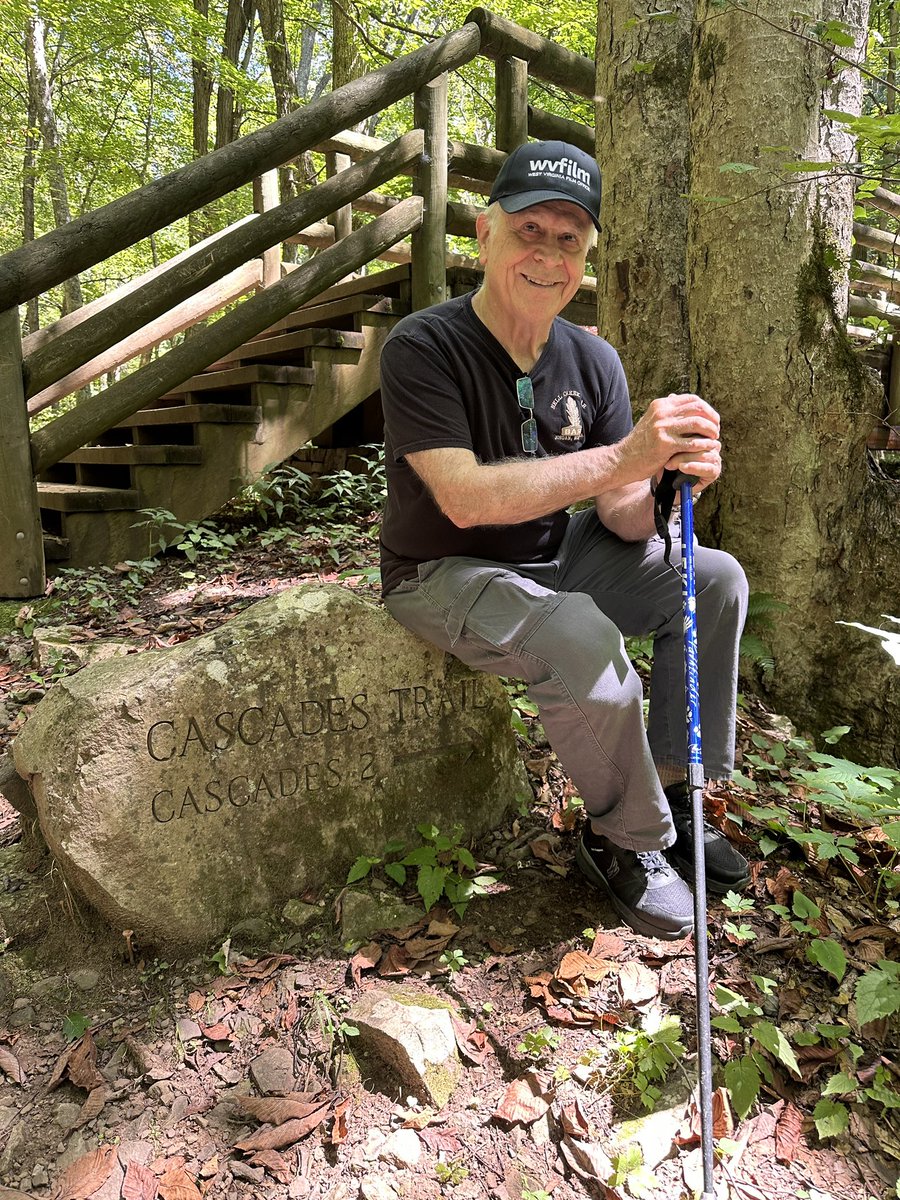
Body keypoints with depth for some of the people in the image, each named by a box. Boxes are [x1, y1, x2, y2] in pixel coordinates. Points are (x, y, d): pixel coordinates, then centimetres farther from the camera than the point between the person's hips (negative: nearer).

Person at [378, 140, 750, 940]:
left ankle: (674, 793, 7)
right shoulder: (423, 348, -18)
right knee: (586, 641, -32)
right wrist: (624, 457, -35)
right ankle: (626, 842, -4)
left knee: (714, 579, -5)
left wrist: (670, 482, -27)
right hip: (445, 575, -6)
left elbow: (621, 518, -3)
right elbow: (465, 499, -30)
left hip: (551, 559, 7)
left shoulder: (592, 361, -1)